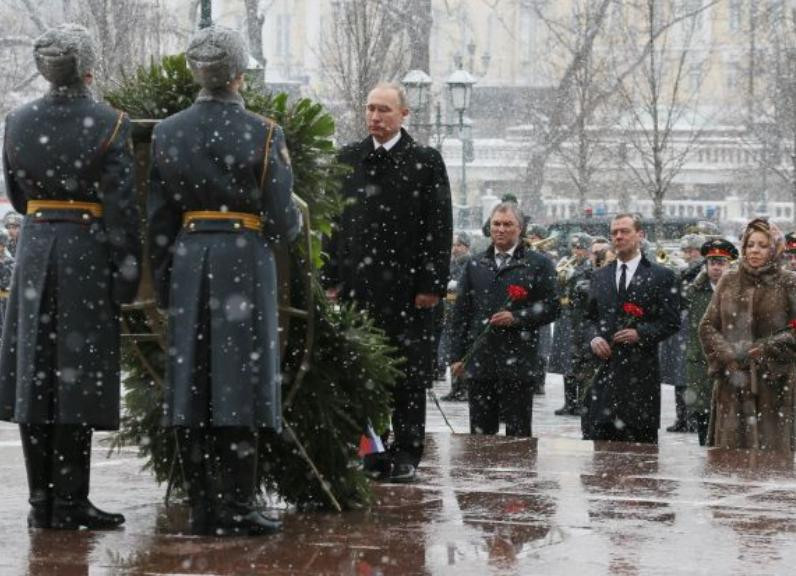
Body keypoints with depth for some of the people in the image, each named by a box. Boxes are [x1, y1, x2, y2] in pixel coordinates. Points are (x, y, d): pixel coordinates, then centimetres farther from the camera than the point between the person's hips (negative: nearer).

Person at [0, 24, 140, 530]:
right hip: (88, 255, -4)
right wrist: (128, 274, -6)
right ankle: (69, 503, 1)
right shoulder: (109, 125, -11)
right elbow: (123, 208, -12)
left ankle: (42, 501, 12)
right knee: (77, 376, -1)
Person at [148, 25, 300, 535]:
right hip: (246, 263, -3)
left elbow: (158, 221, 6)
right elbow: (281, 222, -6)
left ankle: (203, 507, 8)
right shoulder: (263, 133, -7)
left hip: (188, 264, 4)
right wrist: (297, 218, 17)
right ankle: (236, 508, -1)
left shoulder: (168, 133, 3)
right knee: (239, 384, -1)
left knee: (192, 383, 6)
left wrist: (163, 283, 14)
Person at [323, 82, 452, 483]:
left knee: (408, 375, 1)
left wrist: (432, 284, -9)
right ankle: (366, 450, 10)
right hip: (357, 285, 3)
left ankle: (405, 454, 8)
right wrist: (331, 279, 6)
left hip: (407, 287, -3)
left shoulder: (426, 162, 1)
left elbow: (439, 228, -2)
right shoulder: (348, 160, 11)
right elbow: (333, 222, 12)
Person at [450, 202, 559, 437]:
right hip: (479, 361, 3)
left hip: (517, 363, -3)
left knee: (518, 434, -1)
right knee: (480, 433, 5)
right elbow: (461, 313, 13)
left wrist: (517, 318, -14)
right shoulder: (475, 265, 14)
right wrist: (458, 355, 7)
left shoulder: (538, 264, 4)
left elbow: (551, 307, -1)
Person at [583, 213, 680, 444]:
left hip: (641, 372, -3)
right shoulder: (600, 276, 16)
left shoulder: (661, 277, 2)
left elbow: (671, 321, -1)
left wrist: (641, 333, -14)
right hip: (604, 369, 3)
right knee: (595, 433, -4)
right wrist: (594, 337, -1)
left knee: (641, 439, 0)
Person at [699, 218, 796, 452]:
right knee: (730, 452, 0)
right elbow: (707, 326, 11)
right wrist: (727, 356, -5)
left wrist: (766, 349, -12)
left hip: (774, 382, -3)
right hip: (732, 382, 3)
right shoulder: (729, 281, 13)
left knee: (773, 448, -6)